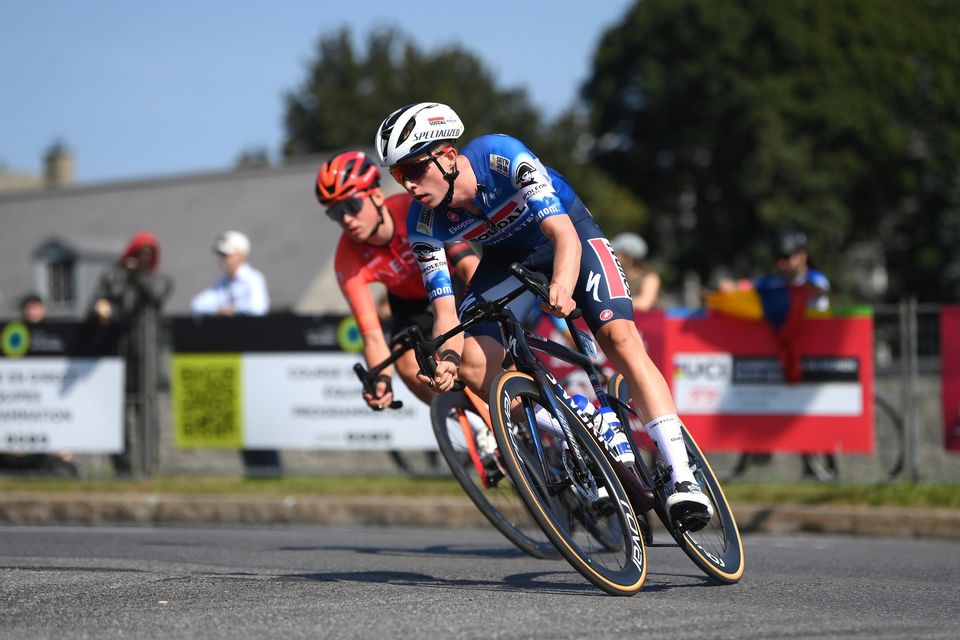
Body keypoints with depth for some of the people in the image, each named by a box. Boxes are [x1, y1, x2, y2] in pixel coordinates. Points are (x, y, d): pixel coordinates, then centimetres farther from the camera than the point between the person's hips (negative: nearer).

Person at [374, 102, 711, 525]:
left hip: (568, 233, -4)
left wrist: (562, 287, -63)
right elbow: (445, 309, -19)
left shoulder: (502, 158, -35)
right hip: (509, 257, 4)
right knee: (473, 364, -17)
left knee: (620, 337, -26)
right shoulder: (425, 225, -22)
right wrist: (447, 359, -40)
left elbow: (564, 235, -42)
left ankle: (680, 476, -27)